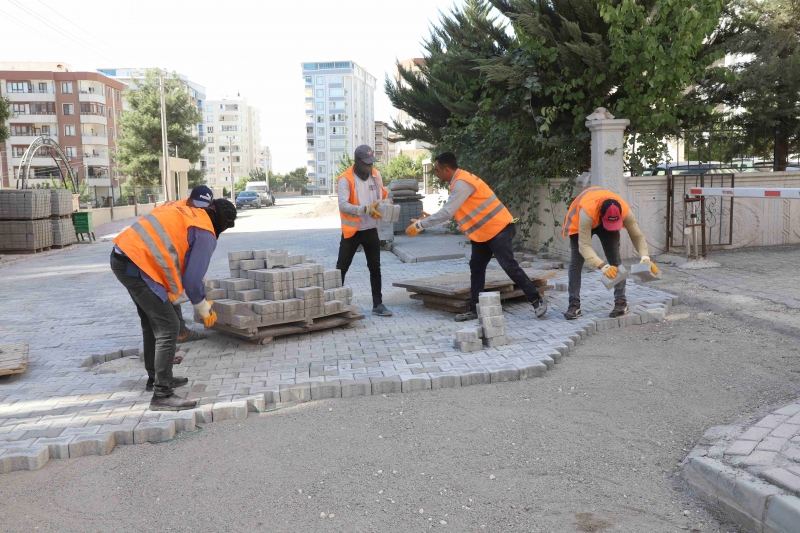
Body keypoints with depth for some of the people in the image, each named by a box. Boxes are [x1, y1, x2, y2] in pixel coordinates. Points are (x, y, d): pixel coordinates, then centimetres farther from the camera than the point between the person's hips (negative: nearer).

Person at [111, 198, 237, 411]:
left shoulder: (185, 211, 18)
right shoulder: (205, 234, -6)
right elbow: (192, 279, -6)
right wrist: (203, 308, 9)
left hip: (122, 256, 10)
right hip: (137, 266, -10)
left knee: (151, 323, 23)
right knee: (168, 328, -5)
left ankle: (156, 378, 38)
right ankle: (162, 395, -4)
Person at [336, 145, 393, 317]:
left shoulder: (376, 175, 3)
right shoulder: (346, 179, -16)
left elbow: (382, 195, 18)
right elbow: (343, 205, -27)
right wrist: (366, 209, -37)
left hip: (371, 230, 5)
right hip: (352, 231, -5)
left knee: (375, 268, 8)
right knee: (342, 268, 5)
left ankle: (378, 304, 16)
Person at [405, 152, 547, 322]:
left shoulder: (462, 183, -22)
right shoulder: (459, 182, 10)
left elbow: (447, 212, -26)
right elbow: (449, 211, 14)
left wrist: (420, 225, -19)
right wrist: (426, 220, 9)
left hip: (499, 229, -10)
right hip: (483, 232, 10)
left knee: (509, 265, -11)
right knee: (476, 268, 7)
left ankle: (537, 301, -1)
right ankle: (474, 309, 11)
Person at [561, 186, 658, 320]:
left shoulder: (625, 211, -36)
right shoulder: (586, 212, -46)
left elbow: (637, 236, -24)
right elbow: (584, 246, -46)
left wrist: (645, 258, -42)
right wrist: (603, 267, -57)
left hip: (606, 219, 3)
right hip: (579, 222, -2)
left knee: (615, 259, -8)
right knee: (576, 261, -9)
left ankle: (621, 302, -2)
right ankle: (574, 305, -5)